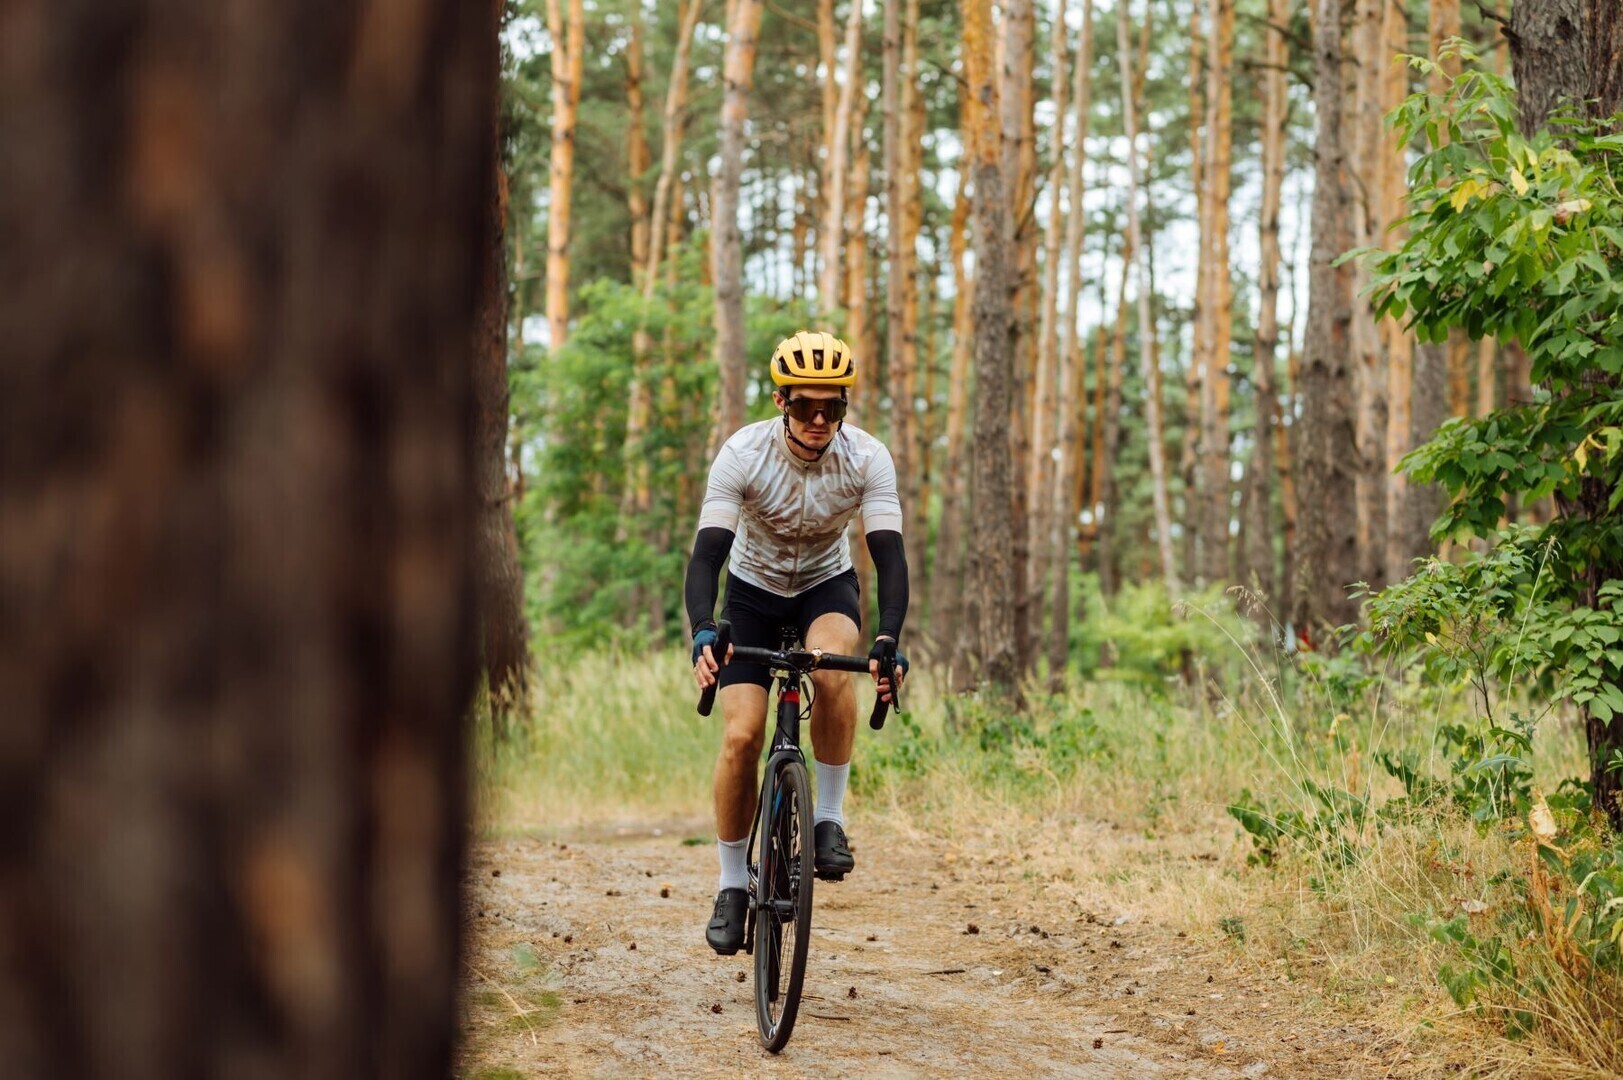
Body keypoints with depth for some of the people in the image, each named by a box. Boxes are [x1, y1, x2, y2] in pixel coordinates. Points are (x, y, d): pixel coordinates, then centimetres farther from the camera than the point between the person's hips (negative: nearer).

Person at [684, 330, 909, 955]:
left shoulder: (867, 458, -23)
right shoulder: (743, 454, -26)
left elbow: (889, 555, -28)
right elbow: (707, 552, -31)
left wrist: (889, 639, -45)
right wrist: (703, 634, -49)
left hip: (826, 585, 0)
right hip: (753, 591, 0)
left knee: (831, 668, -35)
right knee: (741, 737, -14)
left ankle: (829, 818, -17)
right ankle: (733, 887, 3)